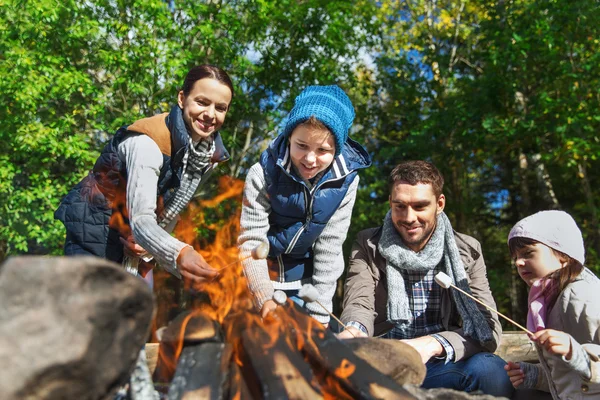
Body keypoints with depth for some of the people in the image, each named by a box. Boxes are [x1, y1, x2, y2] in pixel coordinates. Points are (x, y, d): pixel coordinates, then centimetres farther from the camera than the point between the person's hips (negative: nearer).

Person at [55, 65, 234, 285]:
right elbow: (140, 219, -37)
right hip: (92, 229, -7)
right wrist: (178, 254, -54)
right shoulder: (148, 142, -29)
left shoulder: (211, 154, -7)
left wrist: (151, 244, -8)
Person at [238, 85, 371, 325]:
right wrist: (264, 298, -26)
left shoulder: (345, 180, -16)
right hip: (265, 276, -2)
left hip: (307, 277, 2)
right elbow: (251, 240, -18)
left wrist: (319, 313, -10)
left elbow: (330, 246, -10)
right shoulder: (264, 174, -22)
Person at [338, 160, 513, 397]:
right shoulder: (368, 246, 3)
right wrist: (354, 330, -37)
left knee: (491, 369, -31)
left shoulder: (467, 252, 3)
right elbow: (359, 304, -11)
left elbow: (488, 327, -7)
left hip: (441, 366, 2)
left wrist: (433, 344, -27)